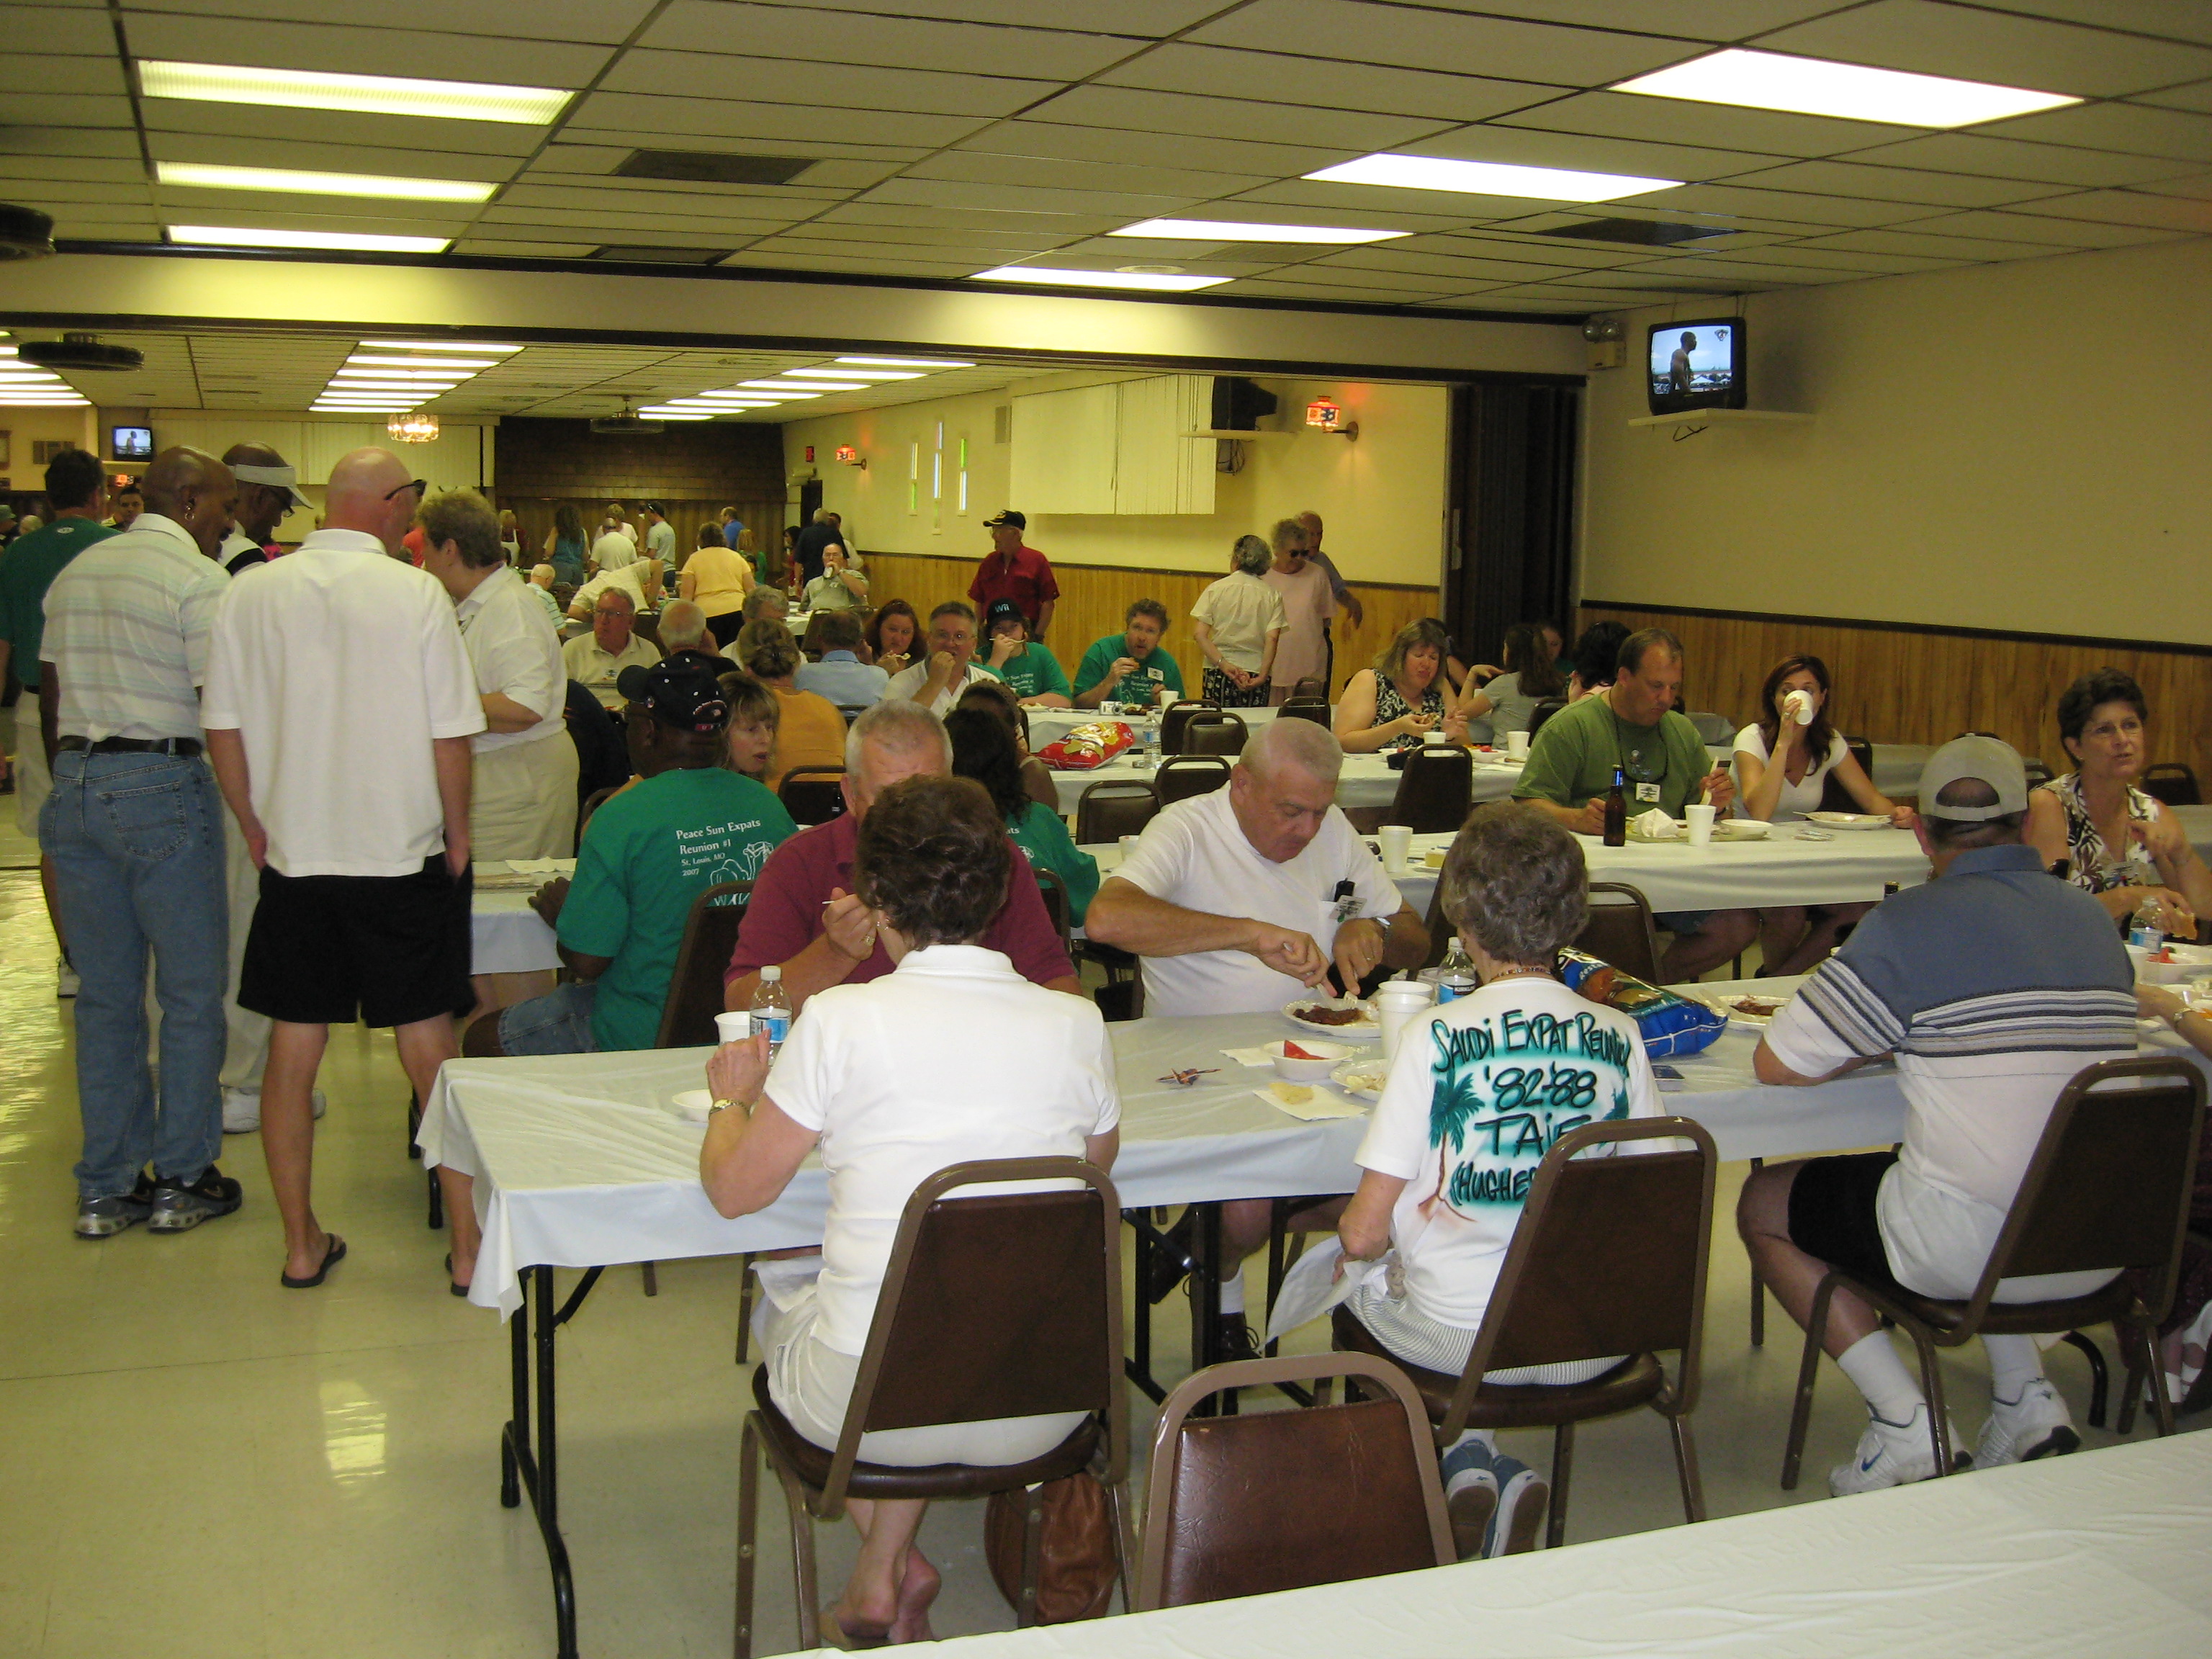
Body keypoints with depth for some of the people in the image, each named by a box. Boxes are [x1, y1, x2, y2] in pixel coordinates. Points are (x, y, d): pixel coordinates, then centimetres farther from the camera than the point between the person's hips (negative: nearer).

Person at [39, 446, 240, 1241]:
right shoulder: (197, 578, -9)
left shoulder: (76, 571, 14)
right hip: (160, 787, -7)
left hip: (73, 785, 7)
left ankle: (105, 1189, 17)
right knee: (191, 991, 5)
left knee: (104, 994, 12)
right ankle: (182, 1181, 11)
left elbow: (49, 696, 17)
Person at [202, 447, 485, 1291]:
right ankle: (467, 1235, 13)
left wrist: (257, 828, 15)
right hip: (401, 855, -3)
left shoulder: (251, 593, -1)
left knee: (293, 1049, 11)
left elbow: (223, 728, 3)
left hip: (292, 855, 3)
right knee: (428, 1047, 6)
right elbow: (450, 735, -10)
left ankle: (301, 1243, 20)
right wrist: (457, 835, 4)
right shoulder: (416, 594, -11)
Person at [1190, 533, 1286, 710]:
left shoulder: (1216, 589, 4)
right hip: (1255, 672, 0)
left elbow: (1200, 634, -4)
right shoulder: (1272, 596, 4)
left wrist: (1223, 665, -8)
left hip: (1217, 675, 0)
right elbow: (1272, 639, -6)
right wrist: (1262, 676, -7)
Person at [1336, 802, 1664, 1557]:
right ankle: (1476, 1468, 13)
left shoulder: (1438, 1038, -15)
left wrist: (1354, 1230, 11)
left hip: (1463, 1339, -3)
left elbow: (1363, 1234, -12)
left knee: (1345, 1263, 26)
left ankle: (1465, 1460, 10)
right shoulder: (1619, 1036, -5)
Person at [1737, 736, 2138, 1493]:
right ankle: (2027, 1399, 22)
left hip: (1969, 1247, -6)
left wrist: (1880, 1043, 6)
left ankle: (1902, 1421, 8)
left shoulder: (1910, 924, -14)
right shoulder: (2093, 917, 5)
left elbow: (1776, 1065, -9)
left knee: (1764, 1204, 16)